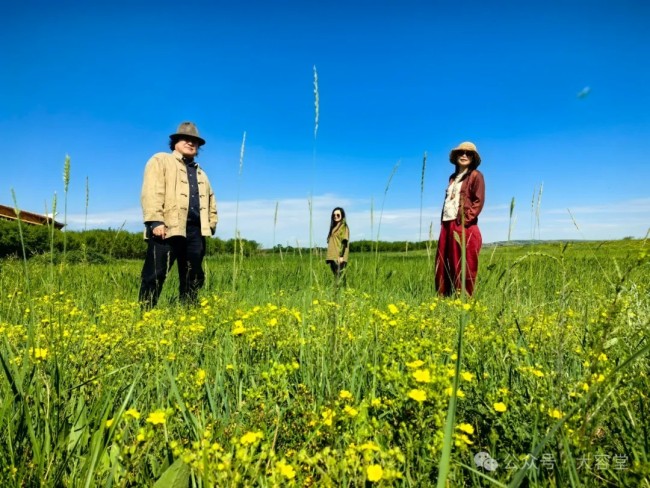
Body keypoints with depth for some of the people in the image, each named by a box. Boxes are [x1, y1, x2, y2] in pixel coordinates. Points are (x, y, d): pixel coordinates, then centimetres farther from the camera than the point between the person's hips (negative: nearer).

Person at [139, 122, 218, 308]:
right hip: (168, 228, -6)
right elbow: (151, 192, -6)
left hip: (195, 231, 6)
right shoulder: (160, 160, 8)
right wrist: (155, 221, -18)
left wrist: (211, 225, 15)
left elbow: (211, 201, 30)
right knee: (154, 276, -6)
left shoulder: (201, 173, 30)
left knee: (193, 279, 8)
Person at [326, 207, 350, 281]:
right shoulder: (334, 227, 19)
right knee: (336, 277, 7)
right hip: (332, 257, 7)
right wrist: (329, 257, 15)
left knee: (340, 276, -12)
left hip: (339, 257, -7)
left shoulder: (344, 227, -2)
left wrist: (341, 256, -19)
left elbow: (344, 242, -11)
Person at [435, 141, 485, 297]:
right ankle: (445, 296, 15)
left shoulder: (475, 175, 2)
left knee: (462, 266, -5)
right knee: (444, 265, 7)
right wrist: (443, 222, 10)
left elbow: (479, 201, -7)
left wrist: (465, 220, -16)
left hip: (464, 227, -7)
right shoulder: (453, 177, 22)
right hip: (447, 225, 7)